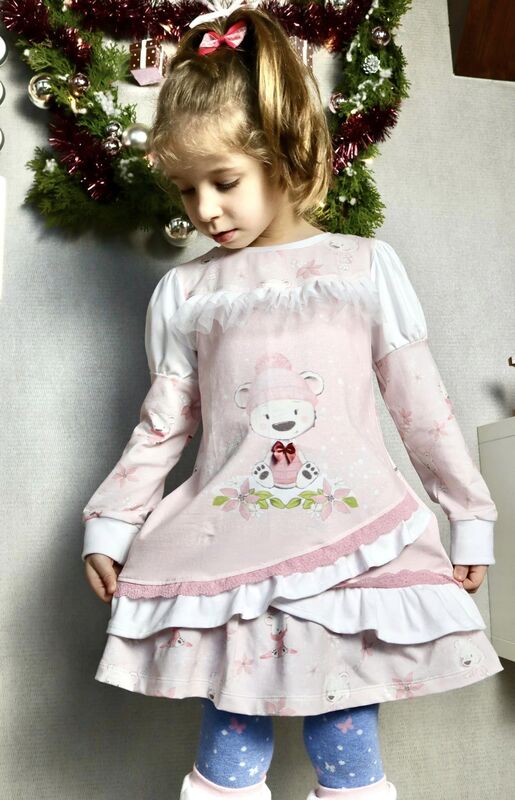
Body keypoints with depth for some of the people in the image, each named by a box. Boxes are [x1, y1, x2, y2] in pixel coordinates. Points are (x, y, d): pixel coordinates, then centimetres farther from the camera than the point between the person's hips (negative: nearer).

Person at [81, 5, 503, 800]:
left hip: (353, 535, 0)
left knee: (343, 731, 7)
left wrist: (472, 517, 7)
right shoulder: (185, 291, 6)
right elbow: (162, 422, 11)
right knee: (233, 724, 7)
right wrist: (110, 523, 9)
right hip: (229, 547, 1)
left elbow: (420, 401, 4)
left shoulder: (366, 266, 2)